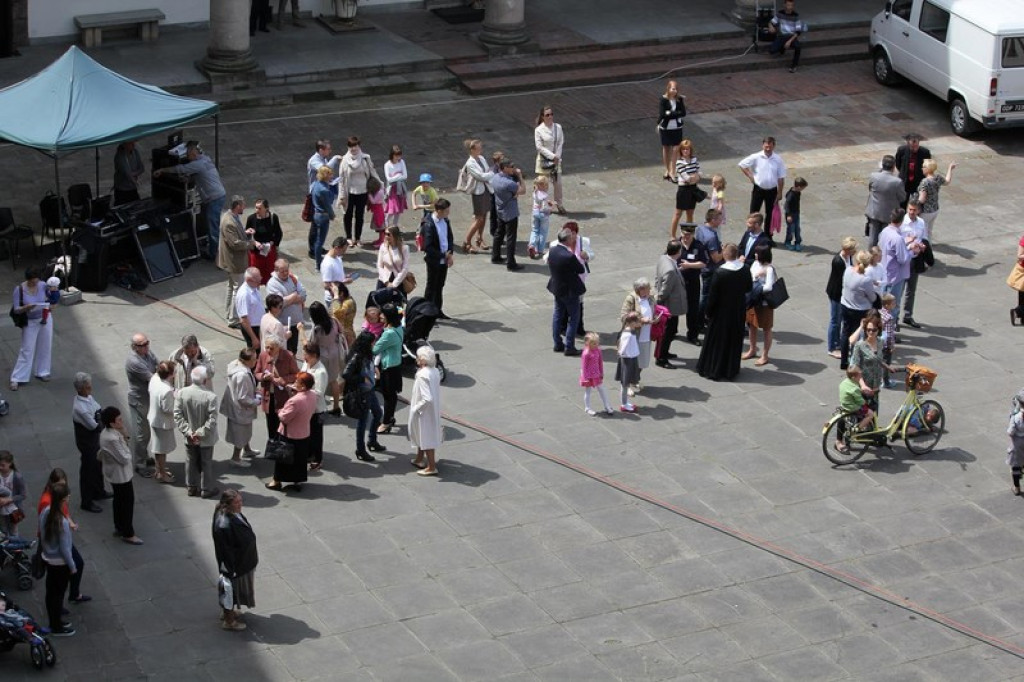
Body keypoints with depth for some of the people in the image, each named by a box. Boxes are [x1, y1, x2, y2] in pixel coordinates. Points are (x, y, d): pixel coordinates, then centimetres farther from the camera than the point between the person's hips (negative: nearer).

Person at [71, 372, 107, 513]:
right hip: (87, 441, -9)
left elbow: (99, 413, 6)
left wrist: (102, 422, -10)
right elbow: (94, 426, -27)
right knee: (88, 469, 7)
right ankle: (87, 502, 24)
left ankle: (98, 492, 49)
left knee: (97, 464, 27)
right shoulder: (79, 408, -34)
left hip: (95, 438, 9)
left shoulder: (88, 397, -5)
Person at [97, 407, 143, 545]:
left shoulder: (107, 433, -3)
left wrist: (123, 437, -4)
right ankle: (128, 534, 18)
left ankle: (119, 528, 40)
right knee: (127, 502, 5)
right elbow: (125, 458, -27)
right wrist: (125, 439, -17)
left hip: (114, 474, 10)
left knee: (119, 500, 25)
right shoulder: (112, 439, -34)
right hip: (121, 475, -10)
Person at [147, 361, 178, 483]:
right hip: (163, 422, -8)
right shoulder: (167, 391, -36)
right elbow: (168, 409, -27)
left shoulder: (154, 378, -12)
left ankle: (159, 470, 42)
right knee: (162, 449, 12)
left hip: (154, 417, 8)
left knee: (158, 447, 25)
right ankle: (162, 475, 29)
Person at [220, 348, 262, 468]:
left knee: (246, 431, 30)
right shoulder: (242, 375, -36)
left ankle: (247, 450, 51)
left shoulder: (236, 365, -6)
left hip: (235, 406, 10)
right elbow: (242, 398, -30)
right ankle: (235, 458, 28)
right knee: (241, 432, 11)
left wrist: (255, 391, 4)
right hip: (241, 409, -10)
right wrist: (257, 401, -16)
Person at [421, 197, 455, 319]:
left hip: (444, 259, 7)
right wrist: (443, 255, -20)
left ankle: (438, 311, 31)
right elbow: (427, 247, -25)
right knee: (431, 287, 4)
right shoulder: (428, 225, -24)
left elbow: (450, 237, 11)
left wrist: (450, 254, -3)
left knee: (440, 286, 18)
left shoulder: (445, 221, 0)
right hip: (434, 261, -7)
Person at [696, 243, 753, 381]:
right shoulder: (745, 271, -11)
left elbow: (712, 295, -16)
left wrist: (709, 311, -4)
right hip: (739, 312, 4)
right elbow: (749, 288, 4)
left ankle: (713, 370, 20)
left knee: (717, 340, 11)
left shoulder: (720, 273, -23)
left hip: (722, 312, -4)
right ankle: (731, 370, 27)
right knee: (735, 340, 17)